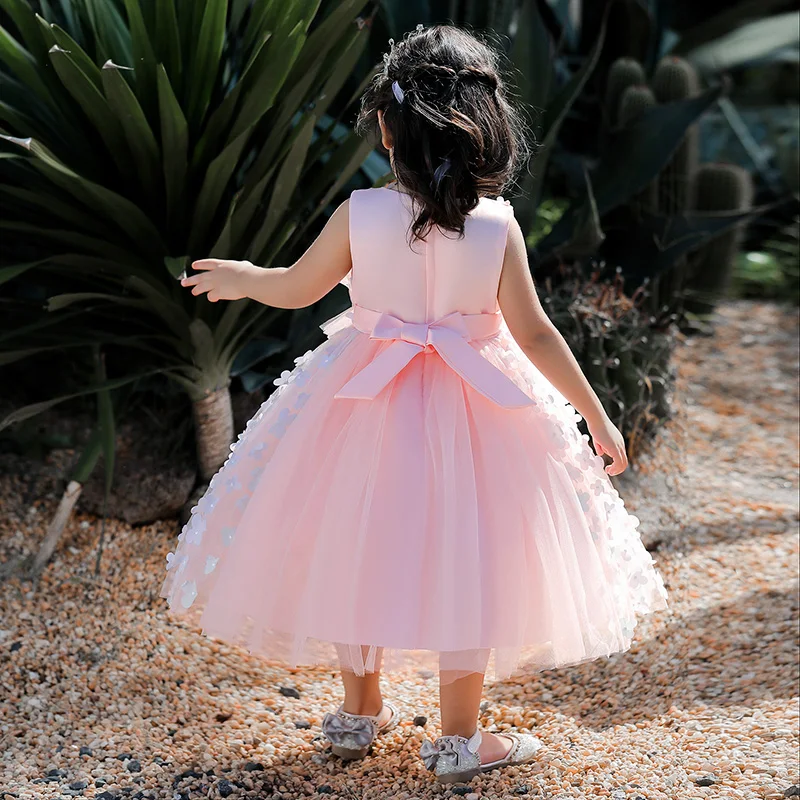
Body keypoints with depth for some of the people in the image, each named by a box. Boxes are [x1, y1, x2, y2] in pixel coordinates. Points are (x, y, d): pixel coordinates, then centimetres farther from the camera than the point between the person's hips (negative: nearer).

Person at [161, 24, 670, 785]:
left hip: (366, 408, 1)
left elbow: (295, 289, 2)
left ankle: (359, 713, 34)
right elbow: (534, 334, -10)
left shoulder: (360, 213, -12)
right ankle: (458, 739, 21)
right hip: (472, 409, -1)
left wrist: (239, 278, 23)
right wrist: (595, 414, -1)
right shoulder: (496, 224, -13)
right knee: (464, 564, 10)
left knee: (360, 552, 17)